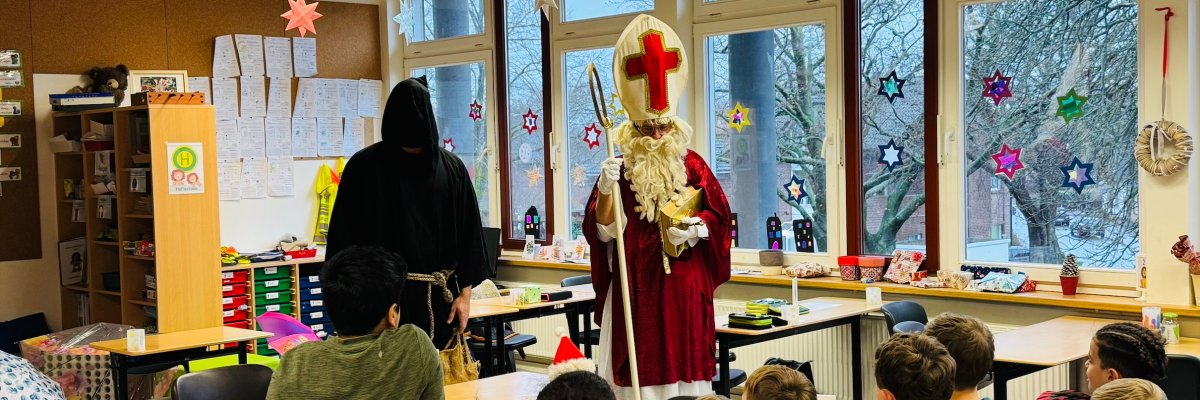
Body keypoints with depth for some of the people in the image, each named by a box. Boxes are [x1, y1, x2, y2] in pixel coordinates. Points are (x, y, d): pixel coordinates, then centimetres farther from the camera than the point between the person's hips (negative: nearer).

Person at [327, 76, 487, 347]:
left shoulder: (451, 168, 5)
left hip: (439, 298, 3)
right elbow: (344, 235, -2)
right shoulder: (364, 167, -1)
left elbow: (468, 233, 6)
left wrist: (465, 294, 2)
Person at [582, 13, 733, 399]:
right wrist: (605, 190, -21)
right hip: (635, 285, -1)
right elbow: (603, 231, -6)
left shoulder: (692, 165, 5)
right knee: (639, 363, 1)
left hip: (682, 285, 1)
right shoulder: (619, 169, 2)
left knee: (682, 360, 4)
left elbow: (720, 214, 4)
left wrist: (697, 229, -15)